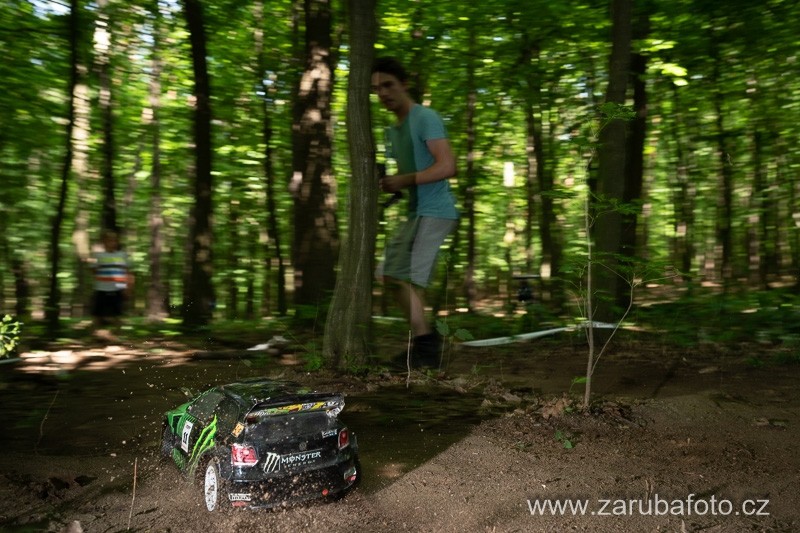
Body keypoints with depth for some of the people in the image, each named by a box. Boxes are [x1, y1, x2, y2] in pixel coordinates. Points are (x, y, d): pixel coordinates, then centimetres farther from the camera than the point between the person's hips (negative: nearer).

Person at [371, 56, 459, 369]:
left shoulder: (425, 118, -10)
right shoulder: (392, 131, 17)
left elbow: (447, 167, -20)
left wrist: (404, 181, -20)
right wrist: (389, 184, 4)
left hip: (435, 212, -10)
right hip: (416, 212, 10)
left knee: (406, 278, -13)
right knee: (391, 275, 12)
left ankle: (425, 346, -3)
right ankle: (426, 339, 20)